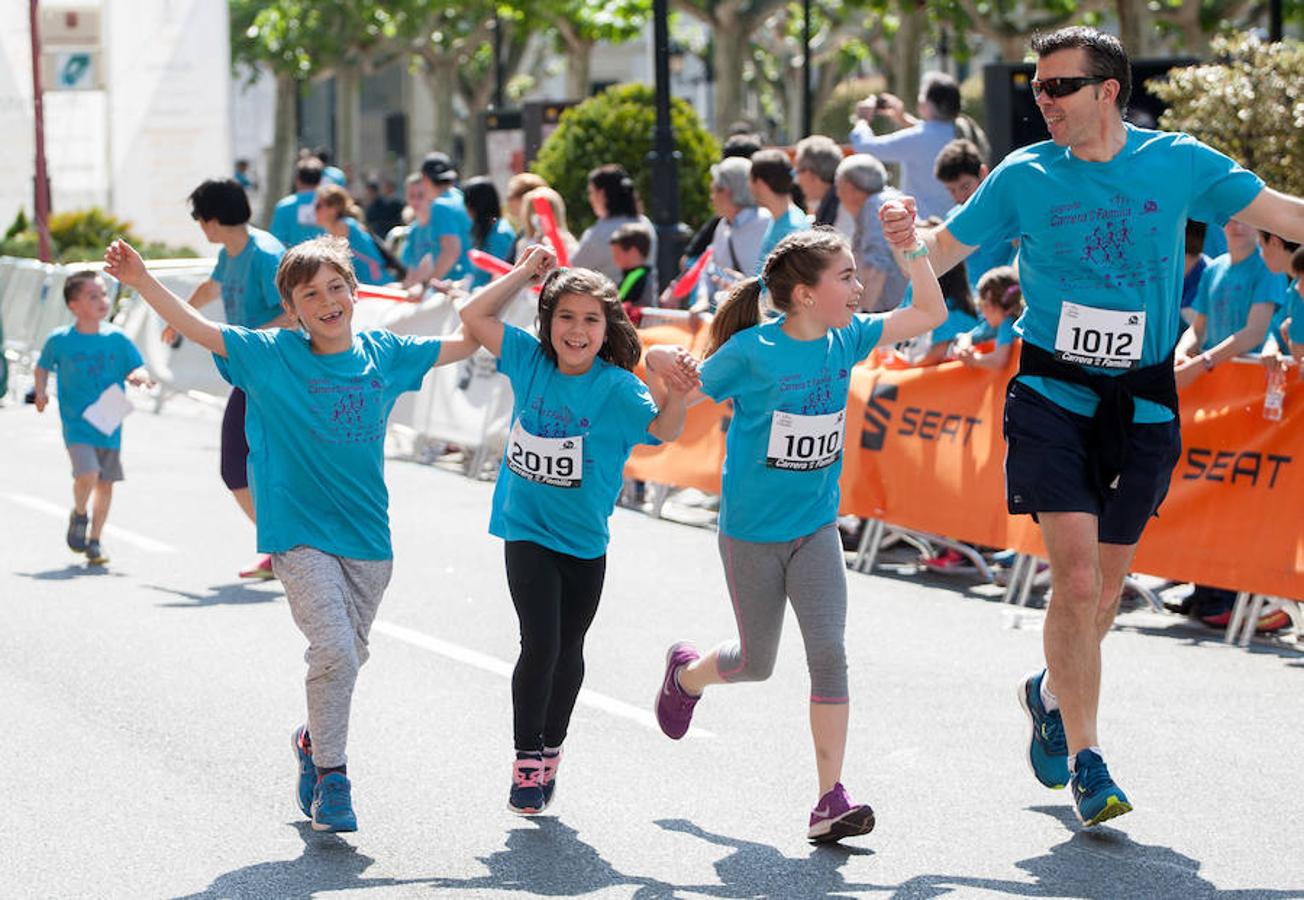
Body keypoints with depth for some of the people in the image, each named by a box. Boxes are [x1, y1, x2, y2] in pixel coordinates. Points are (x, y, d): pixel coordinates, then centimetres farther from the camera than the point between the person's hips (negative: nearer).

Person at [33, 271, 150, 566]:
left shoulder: (116, 338, -1)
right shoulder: (59, 340, -5)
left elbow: (140, 369, 4)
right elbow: (42, 368, 12)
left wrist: (139, 376, -18)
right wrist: (41, 391, -5)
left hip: (109, 426, 3)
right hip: (76, 424, -3)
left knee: (105, 484, 7)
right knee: (87, 474, -21)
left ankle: (95, 541, 24)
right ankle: (79, 515, 11)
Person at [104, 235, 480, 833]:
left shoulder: (385, 355, 5)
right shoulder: (271, 356, -4)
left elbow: (468, 342, 13)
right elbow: (196, 329, -12)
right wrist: (141, 281, -26)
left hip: (368, 537, 4)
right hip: (300, 533, -4)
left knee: (348, 656, 14)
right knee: (334, 652, -18)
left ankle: (314, 739, 41)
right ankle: (330, 775, -4)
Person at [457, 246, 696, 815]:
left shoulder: (617, 387, -15)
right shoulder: (530, 362, -5)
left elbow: (663, 430, -29)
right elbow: (474, 318, 0)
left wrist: (677, 398, -50)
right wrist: (525, 273, -2)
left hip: (584, 537, 0)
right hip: (527, 528, 0)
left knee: (568, 651, 15)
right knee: (540, 644, -13)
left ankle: (550, 751, 36)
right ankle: (526, 764, 0)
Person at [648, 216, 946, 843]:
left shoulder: (845, 339, -3)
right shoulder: (751, 353, -17)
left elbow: (930, 314, 1)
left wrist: (912, 246, -12)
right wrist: (665, 367, -30)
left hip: (816, 527, 3)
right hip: (752, 532, -3)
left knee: (828, 650, -12)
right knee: (756, 662, 12)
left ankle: (830, 800, -11)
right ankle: (686, 673, 48)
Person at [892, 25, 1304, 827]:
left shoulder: (1179, 164, -2)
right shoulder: (1024, 177, -2)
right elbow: (938, 254, 4)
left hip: (1142, 404, 2)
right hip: (1053, 394, -2)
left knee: (1106, 585, 9)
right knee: (1077, 579, -13)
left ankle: (1053, 692, 39)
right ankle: (1084, 760, -5)